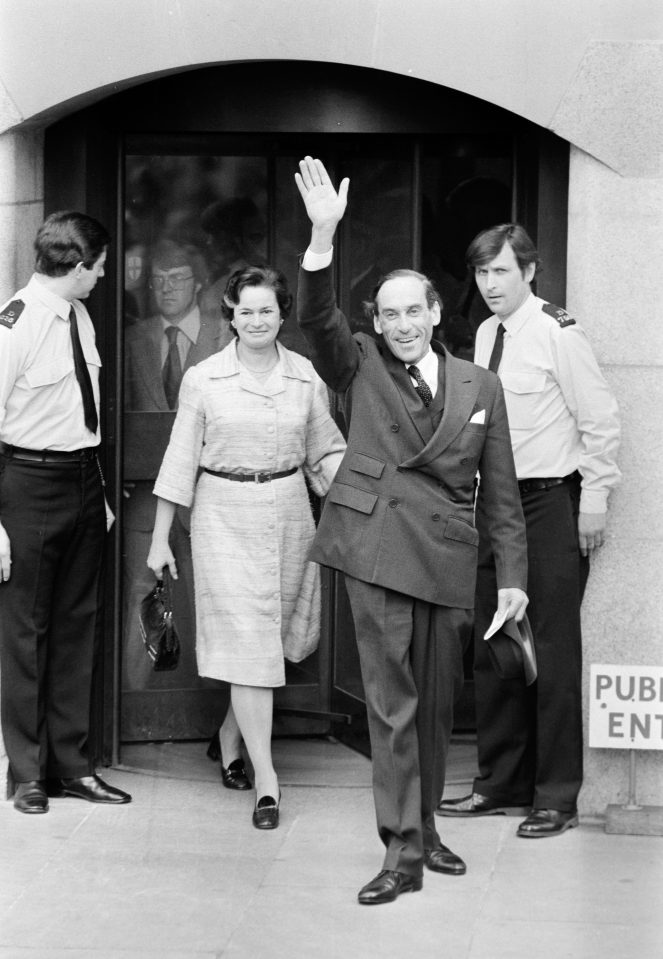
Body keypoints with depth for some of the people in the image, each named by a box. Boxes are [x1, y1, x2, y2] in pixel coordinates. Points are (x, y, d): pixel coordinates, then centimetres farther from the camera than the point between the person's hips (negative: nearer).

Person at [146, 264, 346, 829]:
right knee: (245, 640, -7)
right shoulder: (203, 379, -2)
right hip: (225, 515, -3)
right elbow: (181, 460, 1)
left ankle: (231, 738, 35)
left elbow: (326, 451, 10)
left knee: (274, 637, 10)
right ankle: (266, 779, -6)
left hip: (288, 512, 3)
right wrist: (160, 539, 2)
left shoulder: (306, 377, 3)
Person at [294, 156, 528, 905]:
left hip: (449, 559, 3)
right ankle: (401, 850, -4)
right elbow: (316, 317, -12)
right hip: (378, 549, -3)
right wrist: (323, 236, -26)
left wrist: (512, 577, 5)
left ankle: (425, 829, 25)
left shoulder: (480, 387, 10)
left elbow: (500, 491, 10)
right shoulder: (360, 370, 6)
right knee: (391, 701, -6)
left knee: (436, 703, 11)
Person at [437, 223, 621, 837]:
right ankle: (501, 783, 23)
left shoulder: (556, 333, -12)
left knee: (553, 649, -2)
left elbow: (601, 421, -11)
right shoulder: (485, 335, 10)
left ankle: (557, 796, 6)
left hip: (551, 504, -7)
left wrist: (594, 498, -12)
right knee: (492, 648, 11)